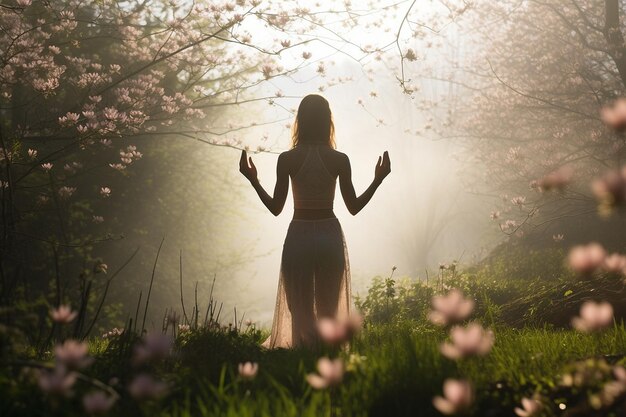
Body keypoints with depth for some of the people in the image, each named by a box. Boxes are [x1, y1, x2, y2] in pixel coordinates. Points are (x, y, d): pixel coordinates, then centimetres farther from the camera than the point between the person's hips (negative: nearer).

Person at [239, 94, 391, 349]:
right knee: (329, 310, 13)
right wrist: (378, 179, 8)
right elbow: (354, 207, -2)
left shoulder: (287, 159, -8)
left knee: (300, 311, 8)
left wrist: (252, 179, 7)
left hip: (299, 236, 0)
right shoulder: (339, 160, -7)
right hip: (330, 235, 1)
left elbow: (275, 208, -4)